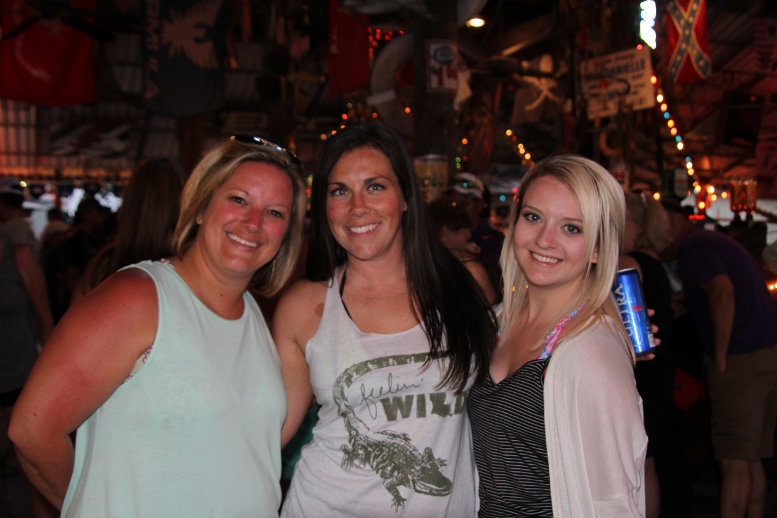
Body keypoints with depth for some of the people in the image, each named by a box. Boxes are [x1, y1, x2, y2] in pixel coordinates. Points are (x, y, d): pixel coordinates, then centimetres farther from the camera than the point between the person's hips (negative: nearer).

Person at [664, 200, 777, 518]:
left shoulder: (693, 245, -6)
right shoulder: (718, 242, 23)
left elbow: (723, 292, -21)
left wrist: (720, 358, -16)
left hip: (742, 360, -9)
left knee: (734, 461, -5)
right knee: (751, 459, 14)